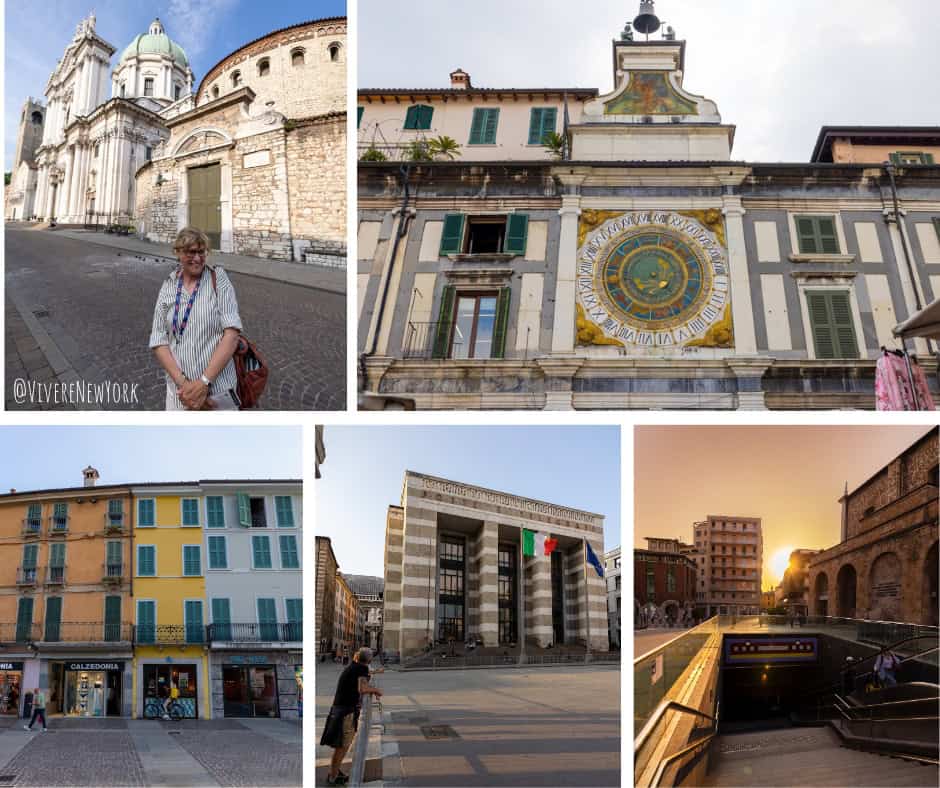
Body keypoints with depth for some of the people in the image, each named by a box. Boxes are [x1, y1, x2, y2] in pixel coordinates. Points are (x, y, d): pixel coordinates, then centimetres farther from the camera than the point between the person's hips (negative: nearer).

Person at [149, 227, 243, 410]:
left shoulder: (218, 278, -3)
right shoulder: (168, 287, 4)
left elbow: (232, 333, -11)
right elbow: (158, 340, 0)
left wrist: (204, 383, -18)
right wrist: (182, 383, -15)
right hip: (179, 392, 2)